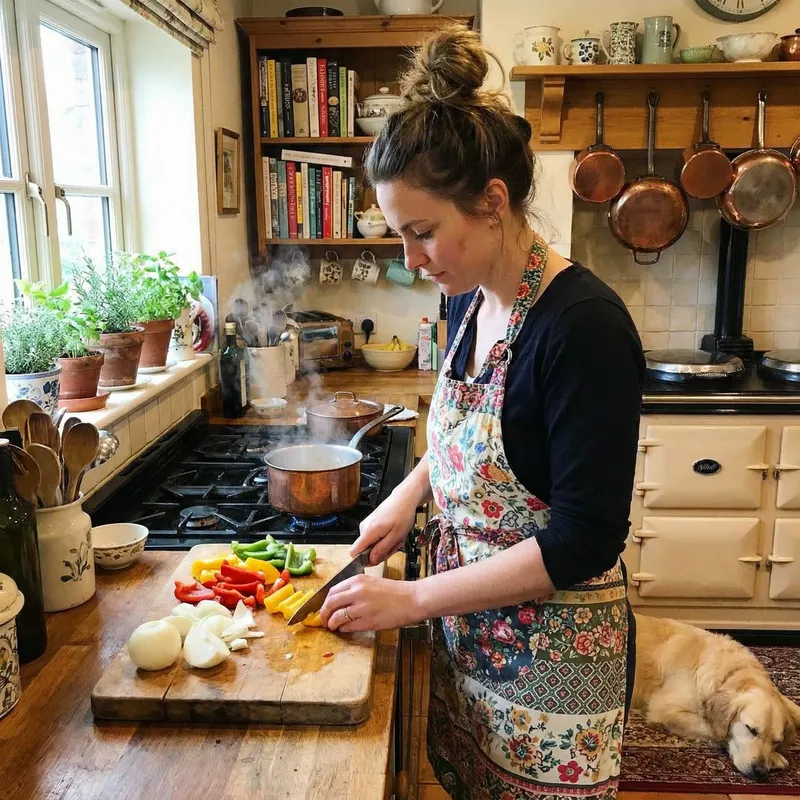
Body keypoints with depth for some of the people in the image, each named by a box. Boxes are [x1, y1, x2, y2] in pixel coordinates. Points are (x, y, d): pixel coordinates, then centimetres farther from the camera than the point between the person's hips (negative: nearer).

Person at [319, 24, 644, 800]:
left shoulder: (585, 326, -25)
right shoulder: (471, 301, -1)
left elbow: (584, 540, -25)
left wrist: (413, 600, -20)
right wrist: (410, 491, -1)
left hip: (551, 651, -6)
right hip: (467, 630, 7)